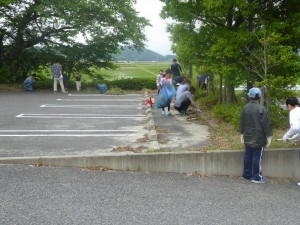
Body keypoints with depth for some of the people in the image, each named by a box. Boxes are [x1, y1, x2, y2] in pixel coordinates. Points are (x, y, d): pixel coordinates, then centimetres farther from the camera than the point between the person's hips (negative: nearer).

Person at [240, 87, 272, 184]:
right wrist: (269, 137, -4)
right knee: (257, 157, -1)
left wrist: (242, 134, 23)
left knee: (247, 156, 13)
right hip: (258, 139, -6)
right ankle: (256, 177, 5)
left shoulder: (245, 108, 5)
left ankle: (246, 175, 22)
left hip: (247, 138, 6)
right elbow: (266, 124, -11)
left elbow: (242, 123, 13)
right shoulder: (262, 109, -14)